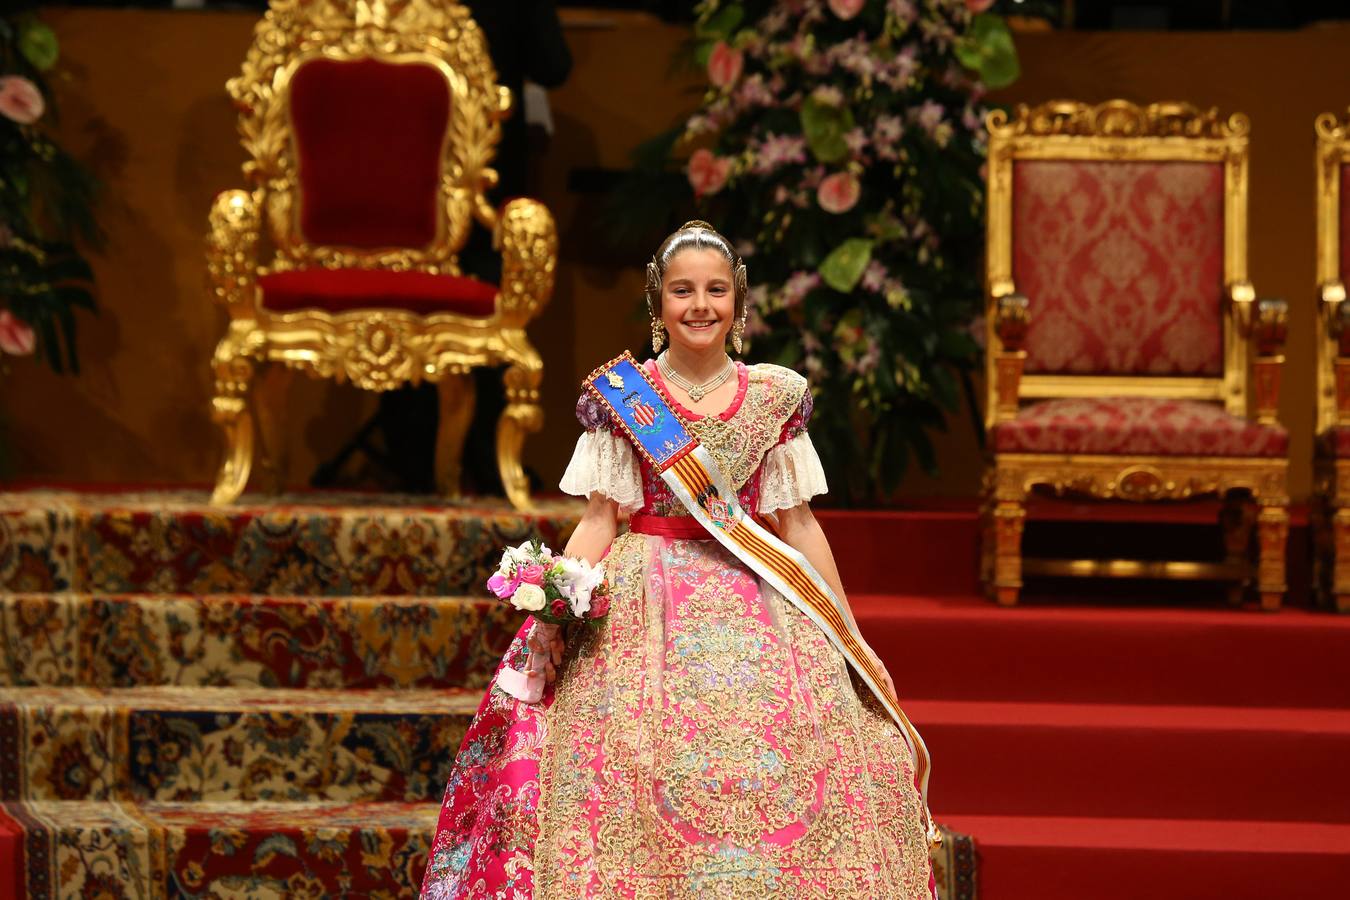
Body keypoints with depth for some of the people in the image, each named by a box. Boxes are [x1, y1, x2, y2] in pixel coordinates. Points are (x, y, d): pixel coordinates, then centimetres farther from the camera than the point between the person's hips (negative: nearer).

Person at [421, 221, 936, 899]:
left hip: (753, 607, 2)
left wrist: (853, 646, 10)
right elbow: (599, 519, 2)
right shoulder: (622, 397, 3)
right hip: (646, 607, -2)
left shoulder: (773, 399, 8)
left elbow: (798, 526, 11)